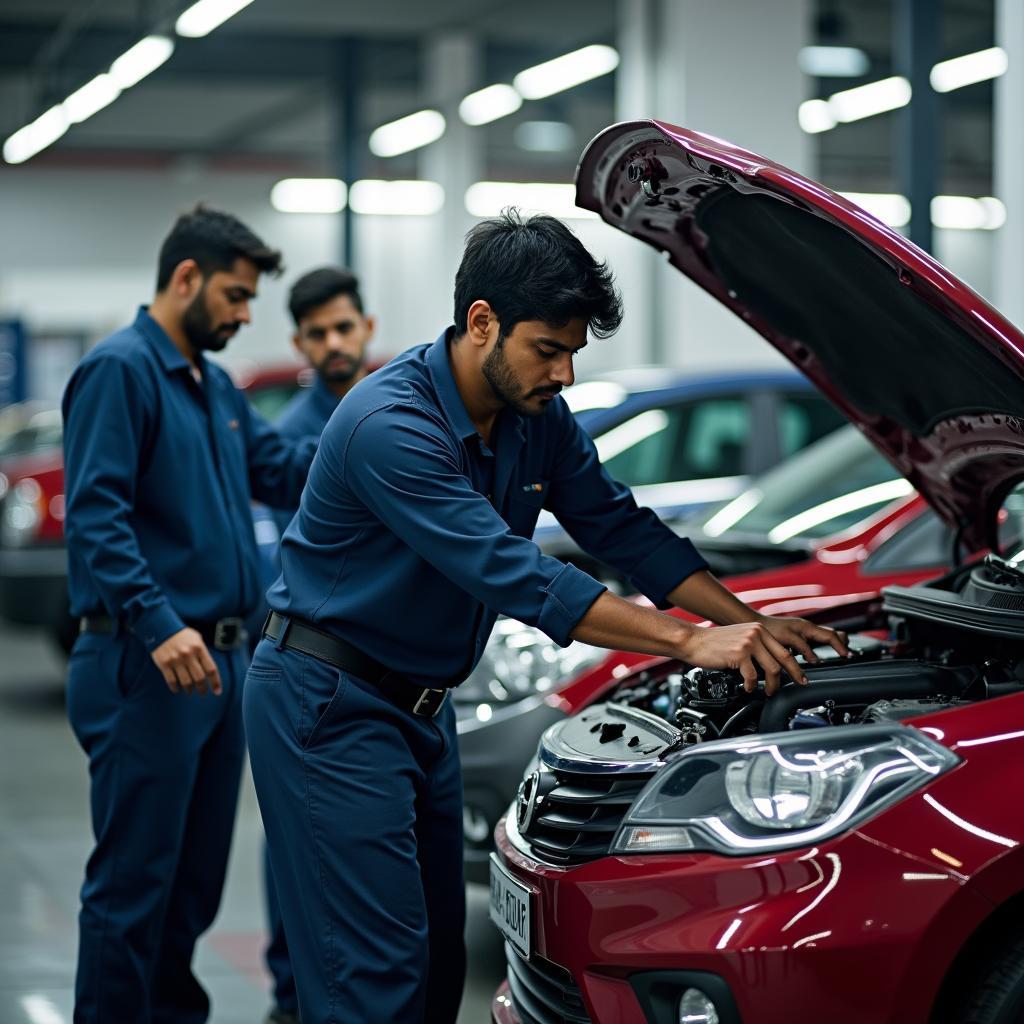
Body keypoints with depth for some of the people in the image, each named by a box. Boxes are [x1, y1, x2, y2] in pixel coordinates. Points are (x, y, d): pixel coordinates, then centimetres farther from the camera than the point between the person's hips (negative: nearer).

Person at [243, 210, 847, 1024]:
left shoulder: (539, 419, 1)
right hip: (329, 707, -9)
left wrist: (752, 625, -1)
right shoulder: (390, 424, -26)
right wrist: (688, 642, -33)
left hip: (420, 704, 9)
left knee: (438, 954, 12)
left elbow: (623, 528, 9)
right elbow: (512, 574, -31)